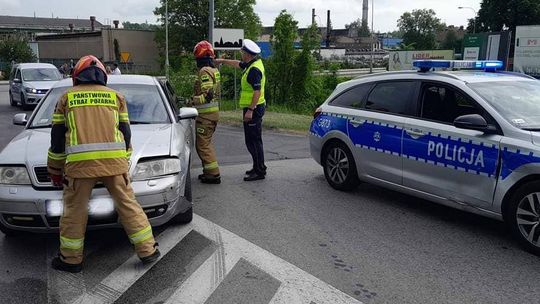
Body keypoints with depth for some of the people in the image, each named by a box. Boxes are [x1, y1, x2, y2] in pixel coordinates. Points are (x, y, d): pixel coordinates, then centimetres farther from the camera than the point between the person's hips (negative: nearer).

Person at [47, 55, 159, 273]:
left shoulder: (66, 98, 13)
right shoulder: (116, 97, 15)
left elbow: (57, 138, 13)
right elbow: (125, 134, 15)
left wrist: (54, 169, 21)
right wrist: (124, 163, 24)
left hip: (79, 164, -1)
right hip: (114, 162, 1)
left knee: (75, 211, 11)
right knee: (128, 205, 9)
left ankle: (71, 259, 22)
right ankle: (147, 251, 15)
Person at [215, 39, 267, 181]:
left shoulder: (254, 69, -19)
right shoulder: (251, 64, 12)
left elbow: (257, 91, -25)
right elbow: (238, 64, 32)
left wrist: (250, 110, -26)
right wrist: (223, 61, 39)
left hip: (253, 109, -11)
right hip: (252, 108, 11)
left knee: (253, 140, -7)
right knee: (252, 140, 16)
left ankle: (259, 171, -3)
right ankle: (257, 167, 24)